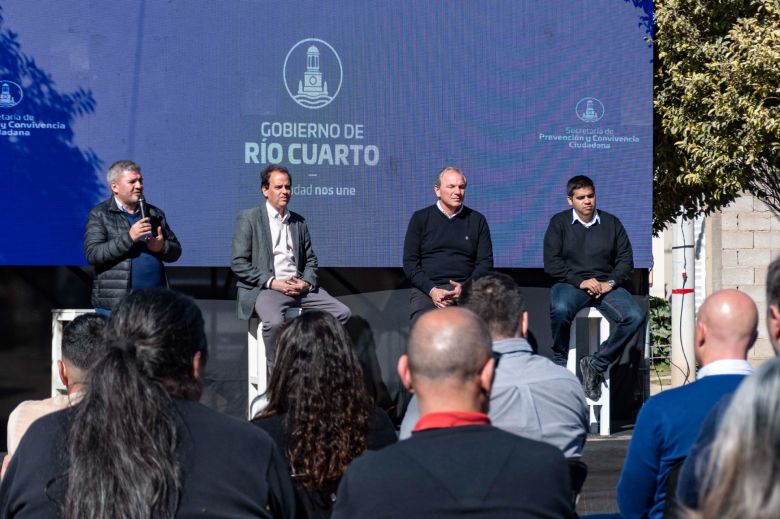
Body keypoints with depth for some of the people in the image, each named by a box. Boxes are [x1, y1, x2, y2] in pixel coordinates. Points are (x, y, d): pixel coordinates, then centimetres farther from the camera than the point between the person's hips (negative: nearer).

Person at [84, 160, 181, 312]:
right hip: (114, 304, -4)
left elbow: (176, 251, 18)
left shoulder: (155, 213, 16)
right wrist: (129, 238, -18)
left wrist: (162, 247, -6)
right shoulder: (100, 215, 2)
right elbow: (92, 254, -10)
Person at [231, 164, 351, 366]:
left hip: (299, 287, 5)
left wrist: (306, 282, -3)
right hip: (265, 288, -5)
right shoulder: (249, 218, 3)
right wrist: (272, 282, -13)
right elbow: (238, 263, -4)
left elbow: (310, 260, 20)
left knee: (342, 312, -13)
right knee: (275, 322, -36)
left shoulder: (299, 222, 19)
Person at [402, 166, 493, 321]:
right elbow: (410, 262, 6)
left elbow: (485, 262, 10)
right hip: (426, 289, -1)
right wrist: (432, 290, -10)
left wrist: (465, 288, -9)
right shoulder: (420, 218, 11)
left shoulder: (477, 220, 13)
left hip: (466, 288, 1)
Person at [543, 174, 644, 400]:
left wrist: (609, 283, -9)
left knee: (635, 316, -25)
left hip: (607, 285, 3)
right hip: (570, 284, -2)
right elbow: (552, 263, -2)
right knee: (560, 309, -38)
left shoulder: (611, 223, 14)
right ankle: (559, 364, -18)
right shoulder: (559, 223, 7)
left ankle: (597, 364, -17)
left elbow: (626, 259, 10)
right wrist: (580, 282, -14)